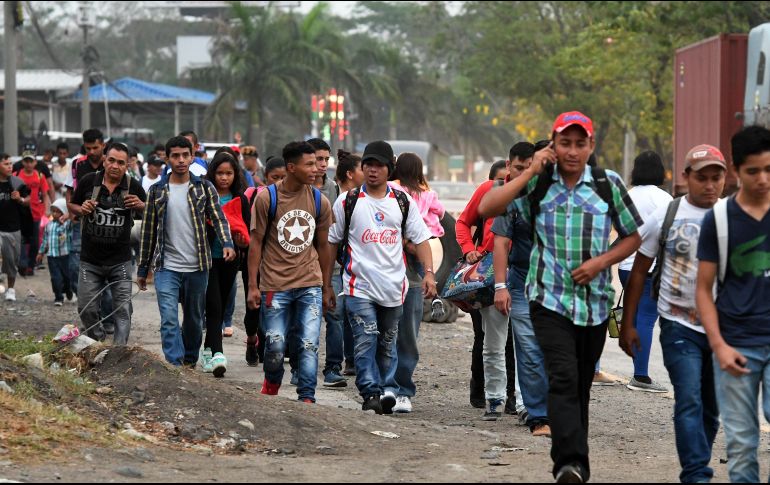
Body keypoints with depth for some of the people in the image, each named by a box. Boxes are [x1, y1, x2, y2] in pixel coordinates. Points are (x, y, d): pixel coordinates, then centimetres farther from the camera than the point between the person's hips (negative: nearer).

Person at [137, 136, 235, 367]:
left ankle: (190, 362, 28)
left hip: (197, 267, 1)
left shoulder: (204, 188, 4)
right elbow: (148, 231, 10)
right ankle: (175, 367, -17)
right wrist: (142, 269, 10)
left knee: (195, 320, 11)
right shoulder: (157, 191, 5)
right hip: (167, 267, -1)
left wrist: (227, 243, -24)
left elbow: (219, 218, -4)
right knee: (169, 320, -13)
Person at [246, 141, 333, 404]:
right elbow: (256, 242, 0)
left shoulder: (320, 201, 5)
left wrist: (327, 287, 14)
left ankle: (306, 399, -3)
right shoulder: (267, 198, -5)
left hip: (310, 285, 2)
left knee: (309, 344, -6)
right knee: (275, 345, 2)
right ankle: (271, 385, 30)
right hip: (275, 284, -2)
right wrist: (253, 286, -3)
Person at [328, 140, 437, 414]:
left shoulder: (403, 202, 9)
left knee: (387, 344, 8)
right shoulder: (348, 202, 4)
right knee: (366, 341, -14)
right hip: (359, 286, -2)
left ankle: (387, 390, 16)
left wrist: (429, 272, -5)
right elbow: (332, 242, 9)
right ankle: (371, 393, -19)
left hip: (393, 286, 3)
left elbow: (420, 239, 8)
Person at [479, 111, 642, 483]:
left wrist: (601, 261, -6)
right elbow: (487, 208, -8)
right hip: (550, 299, -3)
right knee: (563, 379, -19)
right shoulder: (538, 183, 2)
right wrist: (530, 172, -9)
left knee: (581, 386, 11)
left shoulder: (608, 184, 5)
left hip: (595, 301, 3)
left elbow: (633, 237, 11)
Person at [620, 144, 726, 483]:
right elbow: (639, 271, 6)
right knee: (689, 402, -14)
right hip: (680, 326, -2)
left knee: (711, 409, 10)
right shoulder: (665, 217, 0)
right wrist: (627, 324, 4)